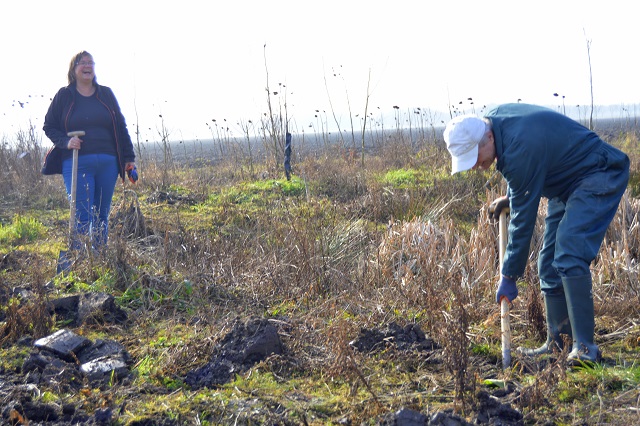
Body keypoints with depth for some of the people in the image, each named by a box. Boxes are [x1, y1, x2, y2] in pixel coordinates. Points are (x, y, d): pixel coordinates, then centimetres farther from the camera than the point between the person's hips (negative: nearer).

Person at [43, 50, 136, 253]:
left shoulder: (106, 94, 13)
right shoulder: (64, 96, 6)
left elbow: (121, 127, 14)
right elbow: (49, 126, 8)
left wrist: (128, 157, 9)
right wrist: (66, 141, -11)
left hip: (108, 164, 3)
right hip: (77, 164, -3)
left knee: (102, 216, 7)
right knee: (82, 218, -9)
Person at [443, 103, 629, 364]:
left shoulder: (520, 148, -33)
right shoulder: (493, 119, -7)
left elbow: (524, 217, -27)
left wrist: (509, 276, -18)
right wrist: (509, 198, 4)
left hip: (600, 176, -10)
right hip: (568, 183, 10)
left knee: (568, 255, -24)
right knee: (548, 262, 5)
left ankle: (585, 348, -21)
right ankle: (557, 344, 9)